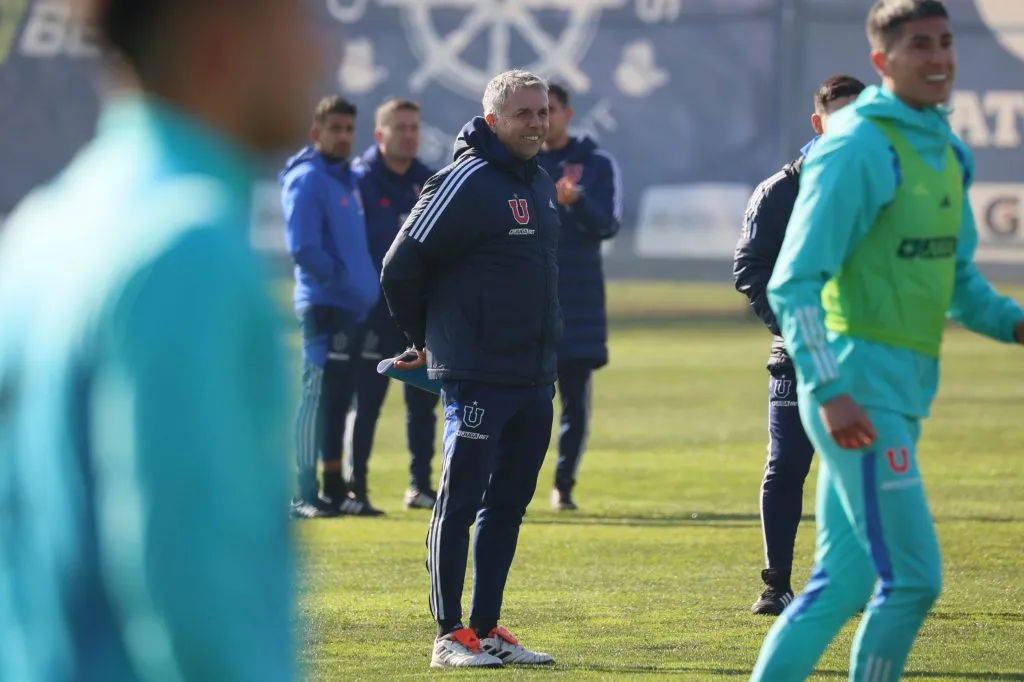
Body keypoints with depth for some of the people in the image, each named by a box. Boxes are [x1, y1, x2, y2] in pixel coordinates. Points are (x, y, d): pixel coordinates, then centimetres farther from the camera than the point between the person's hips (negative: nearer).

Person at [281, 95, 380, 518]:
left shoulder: (351, 180, 15)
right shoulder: (306, 180, -11)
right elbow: (303, 248, -19)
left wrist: (366, 286, 12)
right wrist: (341, 281, -17)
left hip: (354, 308, 9)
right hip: (325, 305, -9)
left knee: (339, 399, 13)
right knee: (317, 396, -8)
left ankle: (335, 489, 19)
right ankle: (307, 495, -7)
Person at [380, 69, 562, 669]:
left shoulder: (542, 184, 14)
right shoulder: (468, 181, -11)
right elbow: (403, 265, -10)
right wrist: (428, 339, 3)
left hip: (536, 376, 8)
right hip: (477, 376, -8)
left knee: (509, 505, 11)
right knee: (460, 502, -4)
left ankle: (487, 629, 17)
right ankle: (450, 637, -1)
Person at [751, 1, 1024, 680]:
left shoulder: (946, 152, 14)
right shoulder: (858, 149, -12)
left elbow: (958, 279, 24)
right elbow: (793, 282, -16)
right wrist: (828, 390, -24)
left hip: (904, 393, 9)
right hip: (861, 388, -9)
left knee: (842, 583, 11)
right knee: (912, 578, -10)